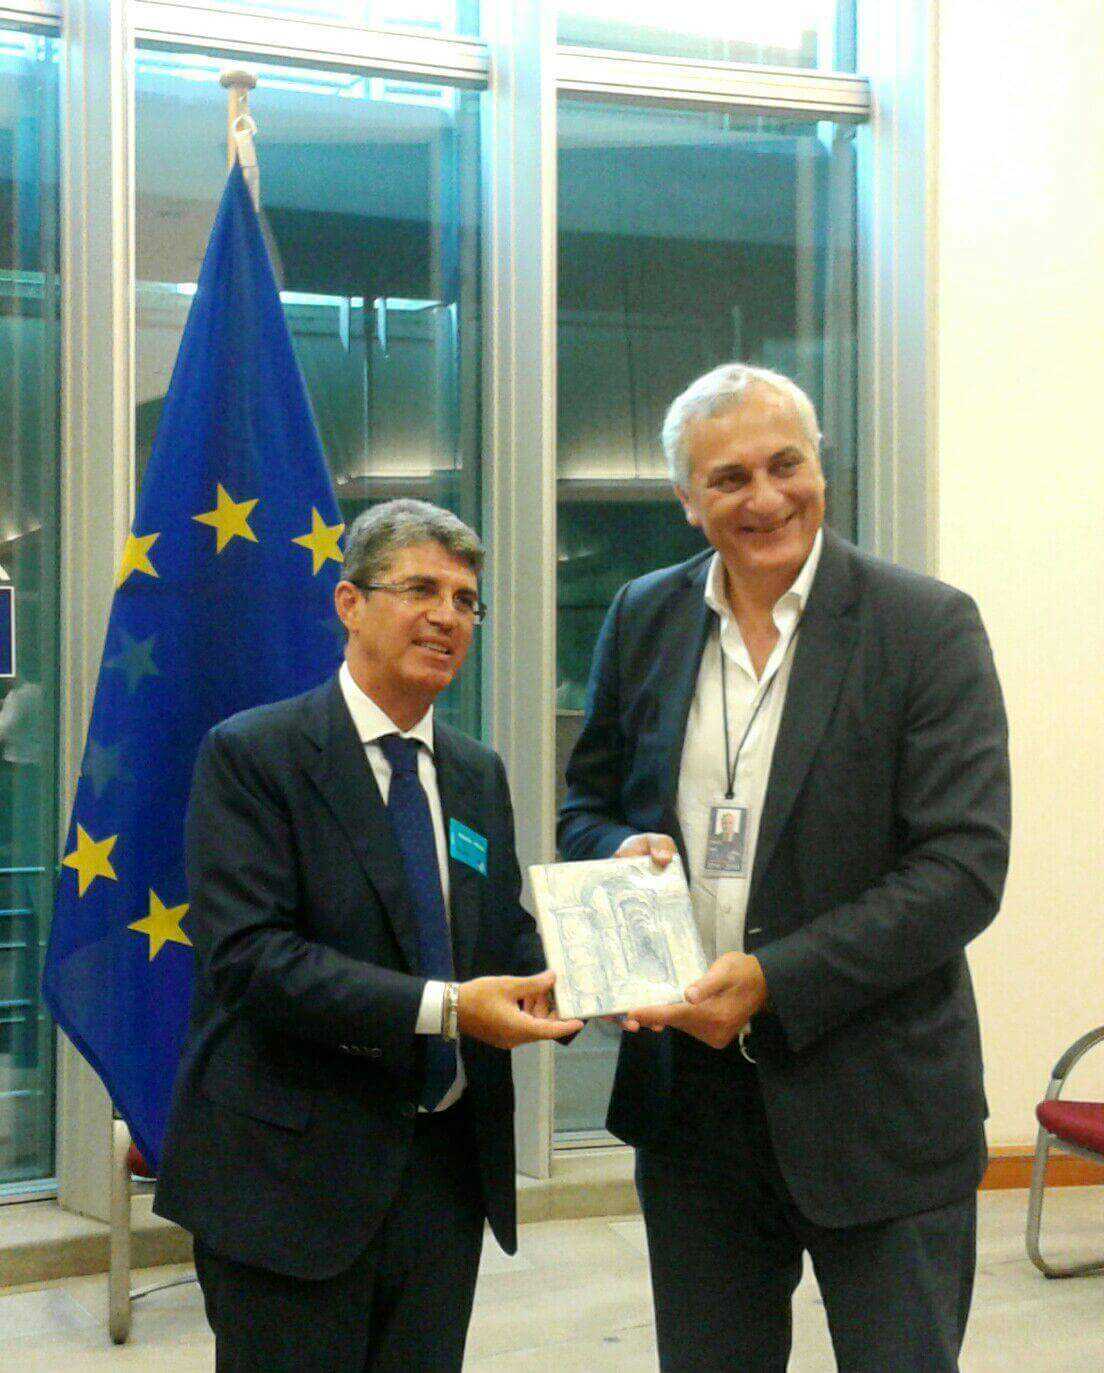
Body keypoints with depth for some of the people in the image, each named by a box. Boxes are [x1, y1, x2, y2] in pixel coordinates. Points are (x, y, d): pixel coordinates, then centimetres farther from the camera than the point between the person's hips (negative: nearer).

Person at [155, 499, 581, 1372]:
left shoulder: (478, 774, 14)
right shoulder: (251, 756, -8)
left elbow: (509, 939, 12)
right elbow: (248, 955, -18)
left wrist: (570, 982, -12)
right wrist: (442, 1006, -25)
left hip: (447, 1170, 6)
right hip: (293, 1177, -6)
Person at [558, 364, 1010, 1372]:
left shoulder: (928, 626, -9)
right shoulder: (644, 620, 6)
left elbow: (964, 868, -14)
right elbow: (588, 807, 16)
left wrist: (774, 982, -22)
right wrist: (625, 853, -9)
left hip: (879, 1108, -4)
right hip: (689, 1091, 4)